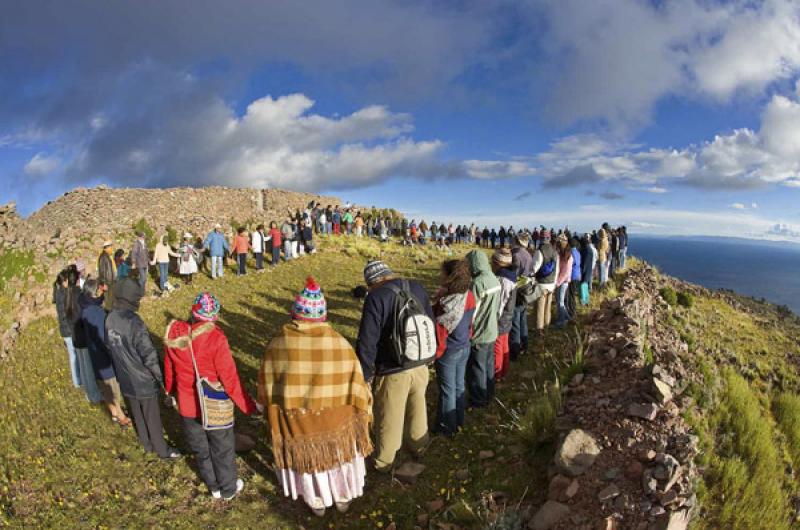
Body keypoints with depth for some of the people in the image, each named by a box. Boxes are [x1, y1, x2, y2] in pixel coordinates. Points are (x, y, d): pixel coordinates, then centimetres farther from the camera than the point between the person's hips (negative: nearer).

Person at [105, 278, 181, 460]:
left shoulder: (110, 319, -7)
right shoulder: (135, 323, -30)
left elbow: (110, 348, 6)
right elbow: (149, 356, -26)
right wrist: (161, 378, -13)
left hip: (126, 380, 7)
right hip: (143, 382, -7)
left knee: (137, 415, 23)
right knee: (152, 418, 12)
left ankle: (147, 444, 42)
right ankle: (162, 450, 28)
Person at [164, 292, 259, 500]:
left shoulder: (174, 334, -14)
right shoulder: (215, 338, -29)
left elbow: (169, 368, 3)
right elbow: (229, 378, -24)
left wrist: (170, 392, 22)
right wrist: (248, 405, -13)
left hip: (187, 406, 4)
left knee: (200, 448, 25)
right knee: (222, 450, 19)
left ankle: (214, 487, 46)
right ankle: (228, 489, 40)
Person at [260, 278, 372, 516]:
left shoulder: (278, 345, -21)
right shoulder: (340, 344, -22)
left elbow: (266, 388, -7)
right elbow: (356, 386, -13)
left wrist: (272, 411, 12)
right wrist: (364, 412, 4)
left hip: (297, 420, 1)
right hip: (335, 418, 0)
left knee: (307, 458, 24)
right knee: (339, 455, 25)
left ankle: (317, 502, 46)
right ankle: (342, 498, 46)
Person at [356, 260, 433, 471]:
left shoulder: (376, 298, -19)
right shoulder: (418, 288, -1)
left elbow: (367, 342, -20)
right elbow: (431, 326, 9)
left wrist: (363, 375, -8)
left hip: (393, 371, -5)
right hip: (420, 366, 5)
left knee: (389, 418, 15)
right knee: (417, 408, 26)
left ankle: (384, 461, 35)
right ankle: (418, 446, 48)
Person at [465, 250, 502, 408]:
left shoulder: (477, 284, -25)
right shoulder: (494, 280, 0)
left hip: (479, 335, -8)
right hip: (492, 331, 8)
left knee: (476, 369, 8)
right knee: (489, 365, 21)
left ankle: (478, 400, 21)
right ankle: (489, 394, 36)